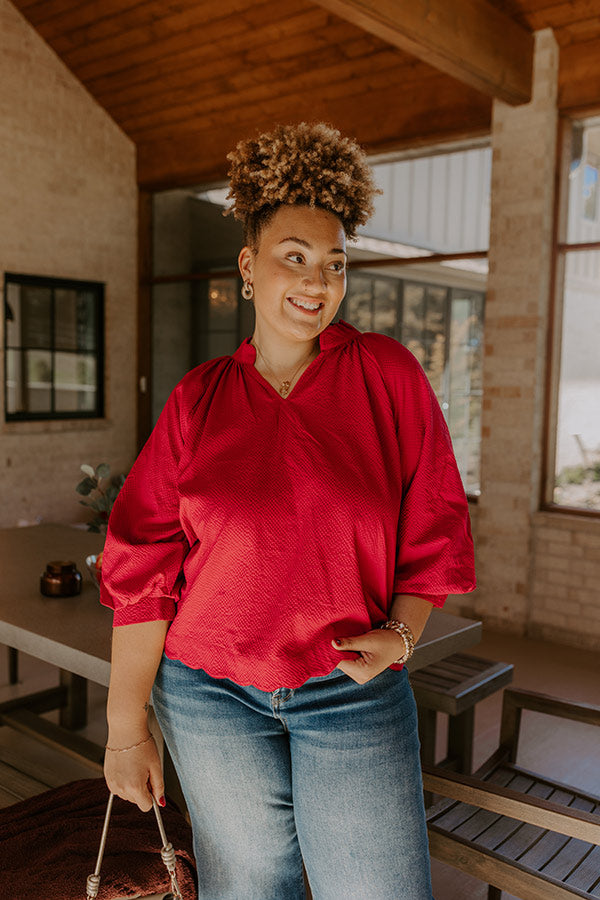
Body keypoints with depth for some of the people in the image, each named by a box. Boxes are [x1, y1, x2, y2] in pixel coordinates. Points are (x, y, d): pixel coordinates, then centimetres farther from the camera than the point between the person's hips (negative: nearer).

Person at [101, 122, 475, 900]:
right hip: (210, 694, 1)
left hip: (353, 693, 0)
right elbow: (144, 570, -2)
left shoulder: (388, 376, -4)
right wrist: (126, 729, -2)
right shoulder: (199, 400, -2)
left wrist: (400, 632, -12)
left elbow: (435, 529, 3)